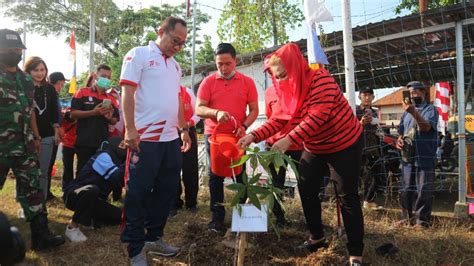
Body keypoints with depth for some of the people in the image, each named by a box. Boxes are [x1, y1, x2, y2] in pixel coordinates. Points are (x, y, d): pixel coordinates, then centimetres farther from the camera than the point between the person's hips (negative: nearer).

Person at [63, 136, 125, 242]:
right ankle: (72, 227, -23)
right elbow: (117, 178, -31)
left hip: (93, 199, 8)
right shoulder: (104, 156, -18)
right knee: (92, 190, -41)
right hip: (73, 195, -8)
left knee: (120, 216, -6)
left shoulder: (116, 160, 8)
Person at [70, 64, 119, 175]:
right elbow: (73, 114, -7)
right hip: (84, 142, -4)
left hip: (104, 143, 4)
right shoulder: (82, 93, 1)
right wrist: (93, 112, -19)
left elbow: (115, 121, 15)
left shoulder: (111, 99, 13)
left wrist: (110, 118, -9)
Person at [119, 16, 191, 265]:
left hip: (171, 138, 8)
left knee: (167, 190, 13)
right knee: (138, 193, -1)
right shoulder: (139, 55, -2)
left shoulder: (175, 65, 19)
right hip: (145, 138, -8)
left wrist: (183, 128, 18)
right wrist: (131, 129, -18)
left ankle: (154, 237, 27)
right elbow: (128, 93, -10)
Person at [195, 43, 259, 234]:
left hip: (238, 136, 0)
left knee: (241, 175, 4)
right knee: (215, 176, 5)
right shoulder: (208, 82, 0)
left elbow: (254, 110, 2)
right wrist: (216, 113, -26)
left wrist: (244, 126, -16)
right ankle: (217, 217, 14)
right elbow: (199, 109, -6)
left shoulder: (247, 82, 1)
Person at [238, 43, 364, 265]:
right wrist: (254, 136, -22)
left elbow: (317, 117, -34)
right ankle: (317, 237, 27)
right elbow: (277, 119, -7)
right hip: (314, 148, 8)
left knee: (348, 197, -5)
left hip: (345, 145, -7)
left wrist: (289, 140, -42)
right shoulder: (286, 89, -1)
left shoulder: (321, 80, -25)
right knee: (306, 191, 9)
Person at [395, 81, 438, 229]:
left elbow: (426, 127, -19)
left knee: (424, 190, -3)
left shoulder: (430, 109, -1)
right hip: (407, 157, 6)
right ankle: (407, 216, 20)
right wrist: (399, 140, 1)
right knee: (406, 189, 10)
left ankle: (422, 220, 4)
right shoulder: (406, 112, 17)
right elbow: (401, 132, 23)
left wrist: (414, 112, -32)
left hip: (425, 157, -6)